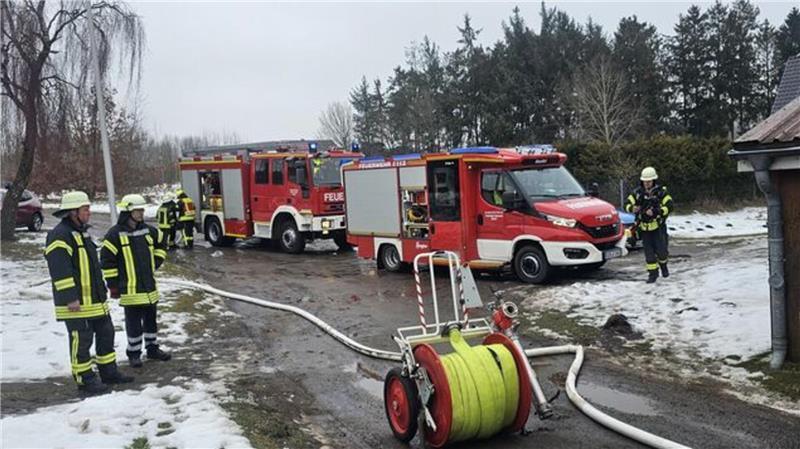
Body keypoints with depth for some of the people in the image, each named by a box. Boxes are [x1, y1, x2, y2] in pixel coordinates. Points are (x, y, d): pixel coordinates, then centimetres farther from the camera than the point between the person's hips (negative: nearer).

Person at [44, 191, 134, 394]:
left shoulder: (81, 232, 17)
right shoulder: (60, 236, -16)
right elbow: (60, 271, -23)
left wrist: (102, 290, 25)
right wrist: (70, 298, -24)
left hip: (96, 300, 10)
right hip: (77, 303, -10)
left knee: (106, 334, 16)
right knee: (81, 342, -1)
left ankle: (109, 372, 27)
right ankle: (85, 380, 9)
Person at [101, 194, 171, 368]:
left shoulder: (148, 230, 6)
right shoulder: (115, 234, -12)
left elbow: (161, 243, 26)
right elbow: (106, 260, -11)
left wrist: (156, 262, 15)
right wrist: (113, 285, -10)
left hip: (149, 286, 6)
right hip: (130, 289, -6)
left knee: (151, 319, 15)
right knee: (133, 322, 1)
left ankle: (152, 348, 29)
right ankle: (134, 353, 14)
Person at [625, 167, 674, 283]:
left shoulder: (661, 192, -8)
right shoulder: (637, 192, 1)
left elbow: (669, 207, -16)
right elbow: (627, 204, 1)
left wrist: (655, 212, -30)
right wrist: (632, 208, -23)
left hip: (658, 226, -2)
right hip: (644, 228, 2)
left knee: (661, 250, -3)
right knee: (649, 252, 4)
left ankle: (663, 265, 28)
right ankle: (653, 273, 16)